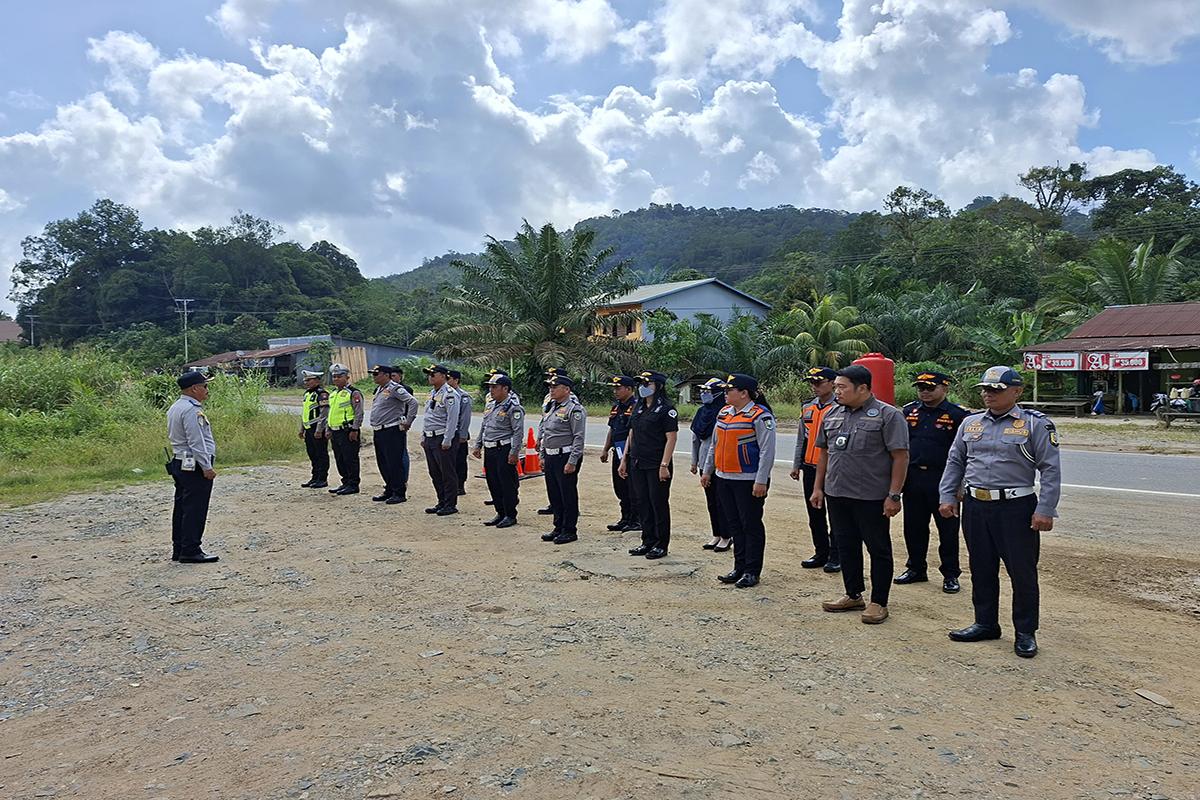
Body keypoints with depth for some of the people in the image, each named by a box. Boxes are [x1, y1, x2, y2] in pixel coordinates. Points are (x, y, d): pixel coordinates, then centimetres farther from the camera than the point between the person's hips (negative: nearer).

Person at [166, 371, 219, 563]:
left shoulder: (175, 408, 15)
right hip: (195, 466, -10)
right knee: (195, 509, -5)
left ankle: (178, 549, 20)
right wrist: (206, 467, -19)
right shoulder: (191, 410, -17)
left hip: (179, 464, 10)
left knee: (181, 507, 14)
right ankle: (190, 552, -2)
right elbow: (196, 442, -21)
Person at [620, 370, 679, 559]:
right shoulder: (638, 407, 12)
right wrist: (624, 460, 13)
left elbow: (671, 438, -14)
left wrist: (664, 465, -19)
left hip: (657, 466, -7)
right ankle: (648, 542, 23)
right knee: (643, 503, 12)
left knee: (659, 504, 2)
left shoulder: (666, 409, -10)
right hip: (637, 464, 7)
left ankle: (661, 545, 13)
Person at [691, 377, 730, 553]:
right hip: (705, 463, 7)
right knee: (711, 501, 14)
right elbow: (695, 437, 16)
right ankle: (716, 535, 25)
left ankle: (727, 537, 11)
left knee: (722, 501, 0)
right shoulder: (702, 411, 9)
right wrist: (694, 461, 18)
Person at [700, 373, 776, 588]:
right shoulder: (724, 413, 12)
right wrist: (707, 471, 19)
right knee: (735, 525, 14)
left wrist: (761, 481, -20)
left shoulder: (760, 416, -13)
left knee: (751, 526, 2)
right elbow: (715, 445, 20)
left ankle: (752, 571, 11)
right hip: (724, 479, 8)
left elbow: (767, 451, -16)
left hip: (749, 481, -8)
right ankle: (739, 568, 23)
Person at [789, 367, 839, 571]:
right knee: (815, 515, 13)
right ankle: (821, 553, 24)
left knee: (835, 515, 3)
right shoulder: (807, 408, 10)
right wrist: (796, 465, 14)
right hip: (810, 468, 6)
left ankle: (836, 557, 12)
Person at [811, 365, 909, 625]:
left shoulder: (888, 415, -10)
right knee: (846, 547, 15)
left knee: (878, 549, 6)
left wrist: (894, 495, -15)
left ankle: (879, 603, 17)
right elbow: (824, 452, 16)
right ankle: (853, 596, 30)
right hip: (837, 495, 6)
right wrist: (818, 487, 13)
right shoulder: (832, 414, 9)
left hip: (873, 497, -6)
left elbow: (900, 457, -12)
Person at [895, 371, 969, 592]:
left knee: (948, 530, 5)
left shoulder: (957, 414, -5)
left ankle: (950, 575, 17)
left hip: (943, 480, -4)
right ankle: (916, 569, 26)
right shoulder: (908, 411, 8)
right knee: (913, 527, 12)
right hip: (912, 479, 4)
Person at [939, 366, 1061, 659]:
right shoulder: (970, 423, 10)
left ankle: (1026, 632, 17)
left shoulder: (1035, 424, -5)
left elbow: (1051, 469, -7)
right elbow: (955, 462, 16)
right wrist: (948, 496, 8)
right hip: (975, 506, 5)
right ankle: (985, 624, 27)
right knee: (981, 569, 13)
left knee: (1023, 571, 3)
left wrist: (1045, 510, -13)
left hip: (1016, 508, -5)